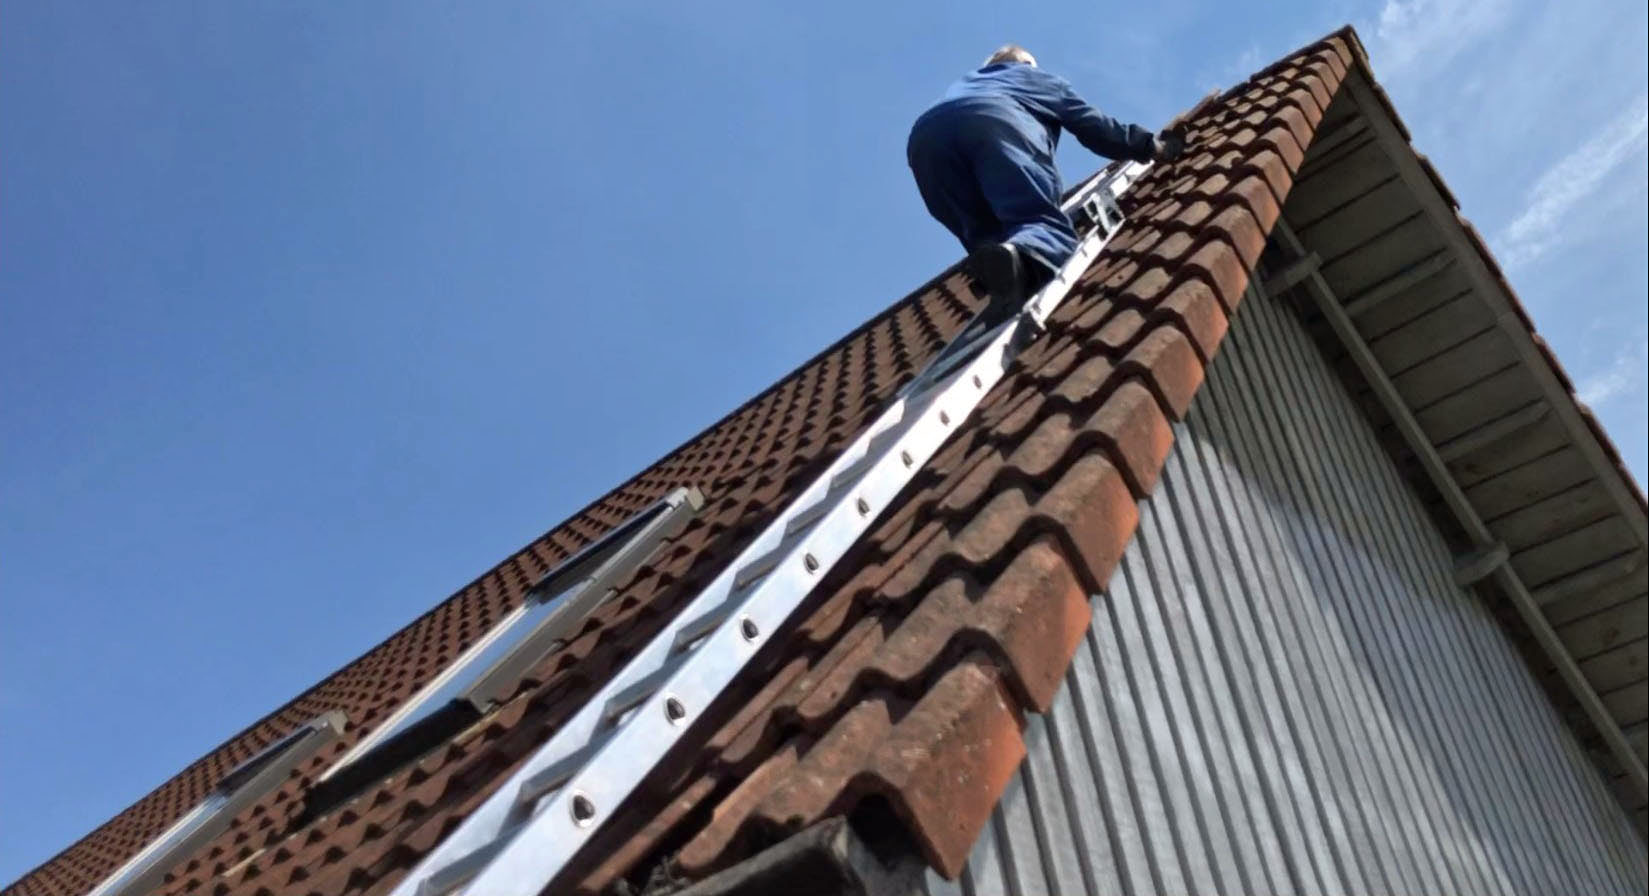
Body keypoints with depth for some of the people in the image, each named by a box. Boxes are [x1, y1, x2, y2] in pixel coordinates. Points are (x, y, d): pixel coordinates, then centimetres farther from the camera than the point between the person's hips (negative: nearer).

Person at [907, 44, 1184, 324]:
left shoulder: (963, 84, 48)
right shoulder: (1042, 79, 40)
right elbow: (1092, 126, 38)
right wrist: (1150, 145, 52)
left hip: (926, 135, 4)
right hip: (996, 120, -4)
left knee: (986, 236, 13)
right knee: (1047, 221, -12)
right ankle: (1019, 257, -48)